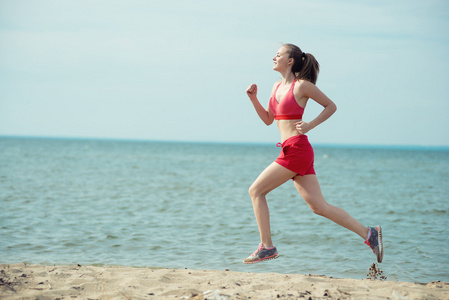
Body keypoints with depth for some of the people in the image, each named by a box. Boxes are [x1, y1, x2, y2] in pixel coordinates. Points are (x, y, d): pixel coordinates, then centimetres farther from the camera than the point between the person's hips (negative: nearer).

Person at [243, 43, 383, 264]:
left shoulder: (302, 85, -4)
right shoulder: (277, 87, 19)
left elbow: (331, 106, 3)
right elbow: (268, 119, 24)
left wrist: (310, 125, -8)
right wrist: (254, 98, 12)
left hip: (297, 149, -8)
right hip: (291, 151, 8)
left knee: (256, 191, -5)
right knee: (319, 207, 4)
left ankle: (266, 247, -1)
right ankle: (368, 234, 5)